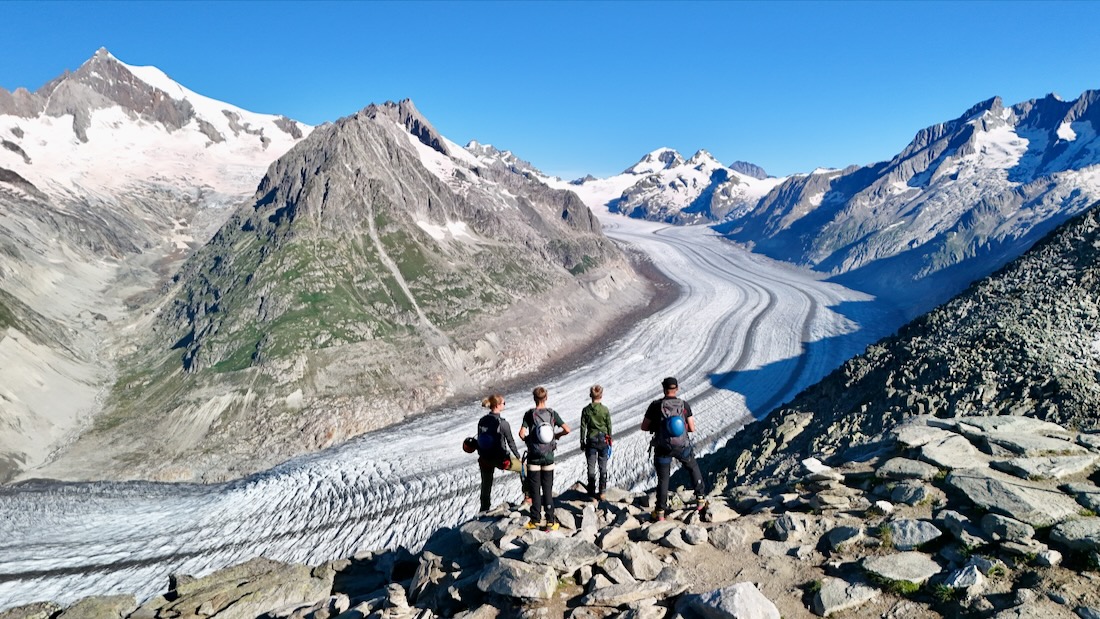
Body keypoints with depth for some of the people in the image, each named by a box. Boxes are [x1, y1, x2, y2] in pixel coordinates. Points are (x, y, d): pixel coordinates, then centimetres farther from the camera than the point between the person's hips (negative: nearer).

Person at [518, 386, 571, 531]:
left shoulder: (529, 414, -8)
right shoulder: (552, 413, -2)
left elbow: (521, 434, -17)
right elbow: (567, 430, -7)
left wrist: (526, 439, 5)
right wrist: (556, 436, 11)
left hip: (534, 457, -2)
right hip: (549, 457, 2)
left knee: (535, 489, 8)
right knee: (548, 489, 9)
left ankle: (536, 520, 13)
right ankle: (550, 521, 10)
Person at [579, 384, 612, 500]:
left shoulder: (586, 410, -6)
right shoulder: (605, 410, -7)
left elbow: (583, 427, -2)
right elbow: (609, 427, 0)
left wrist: (582, 442, 7)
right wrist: (610, 441, 11)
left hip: (591, 440, 0)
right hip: (603, 440, 0)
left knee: (591, 467, 8)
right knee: (603, 467, 9)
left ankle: (591, 492, 12)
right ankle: (601, 492, 10)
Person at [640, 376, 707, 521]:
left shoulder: (655, 406, -11)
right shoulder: (684, 405, -6)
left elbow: (644, 427, -4)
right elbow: (692, 428, -1)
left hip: (663, 448, -1)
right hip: (682, 447, 1)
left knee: (663, 480, 13)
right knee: (694, 468, 29)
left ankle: (660, 513, 19)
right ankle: (701, 499, 34)